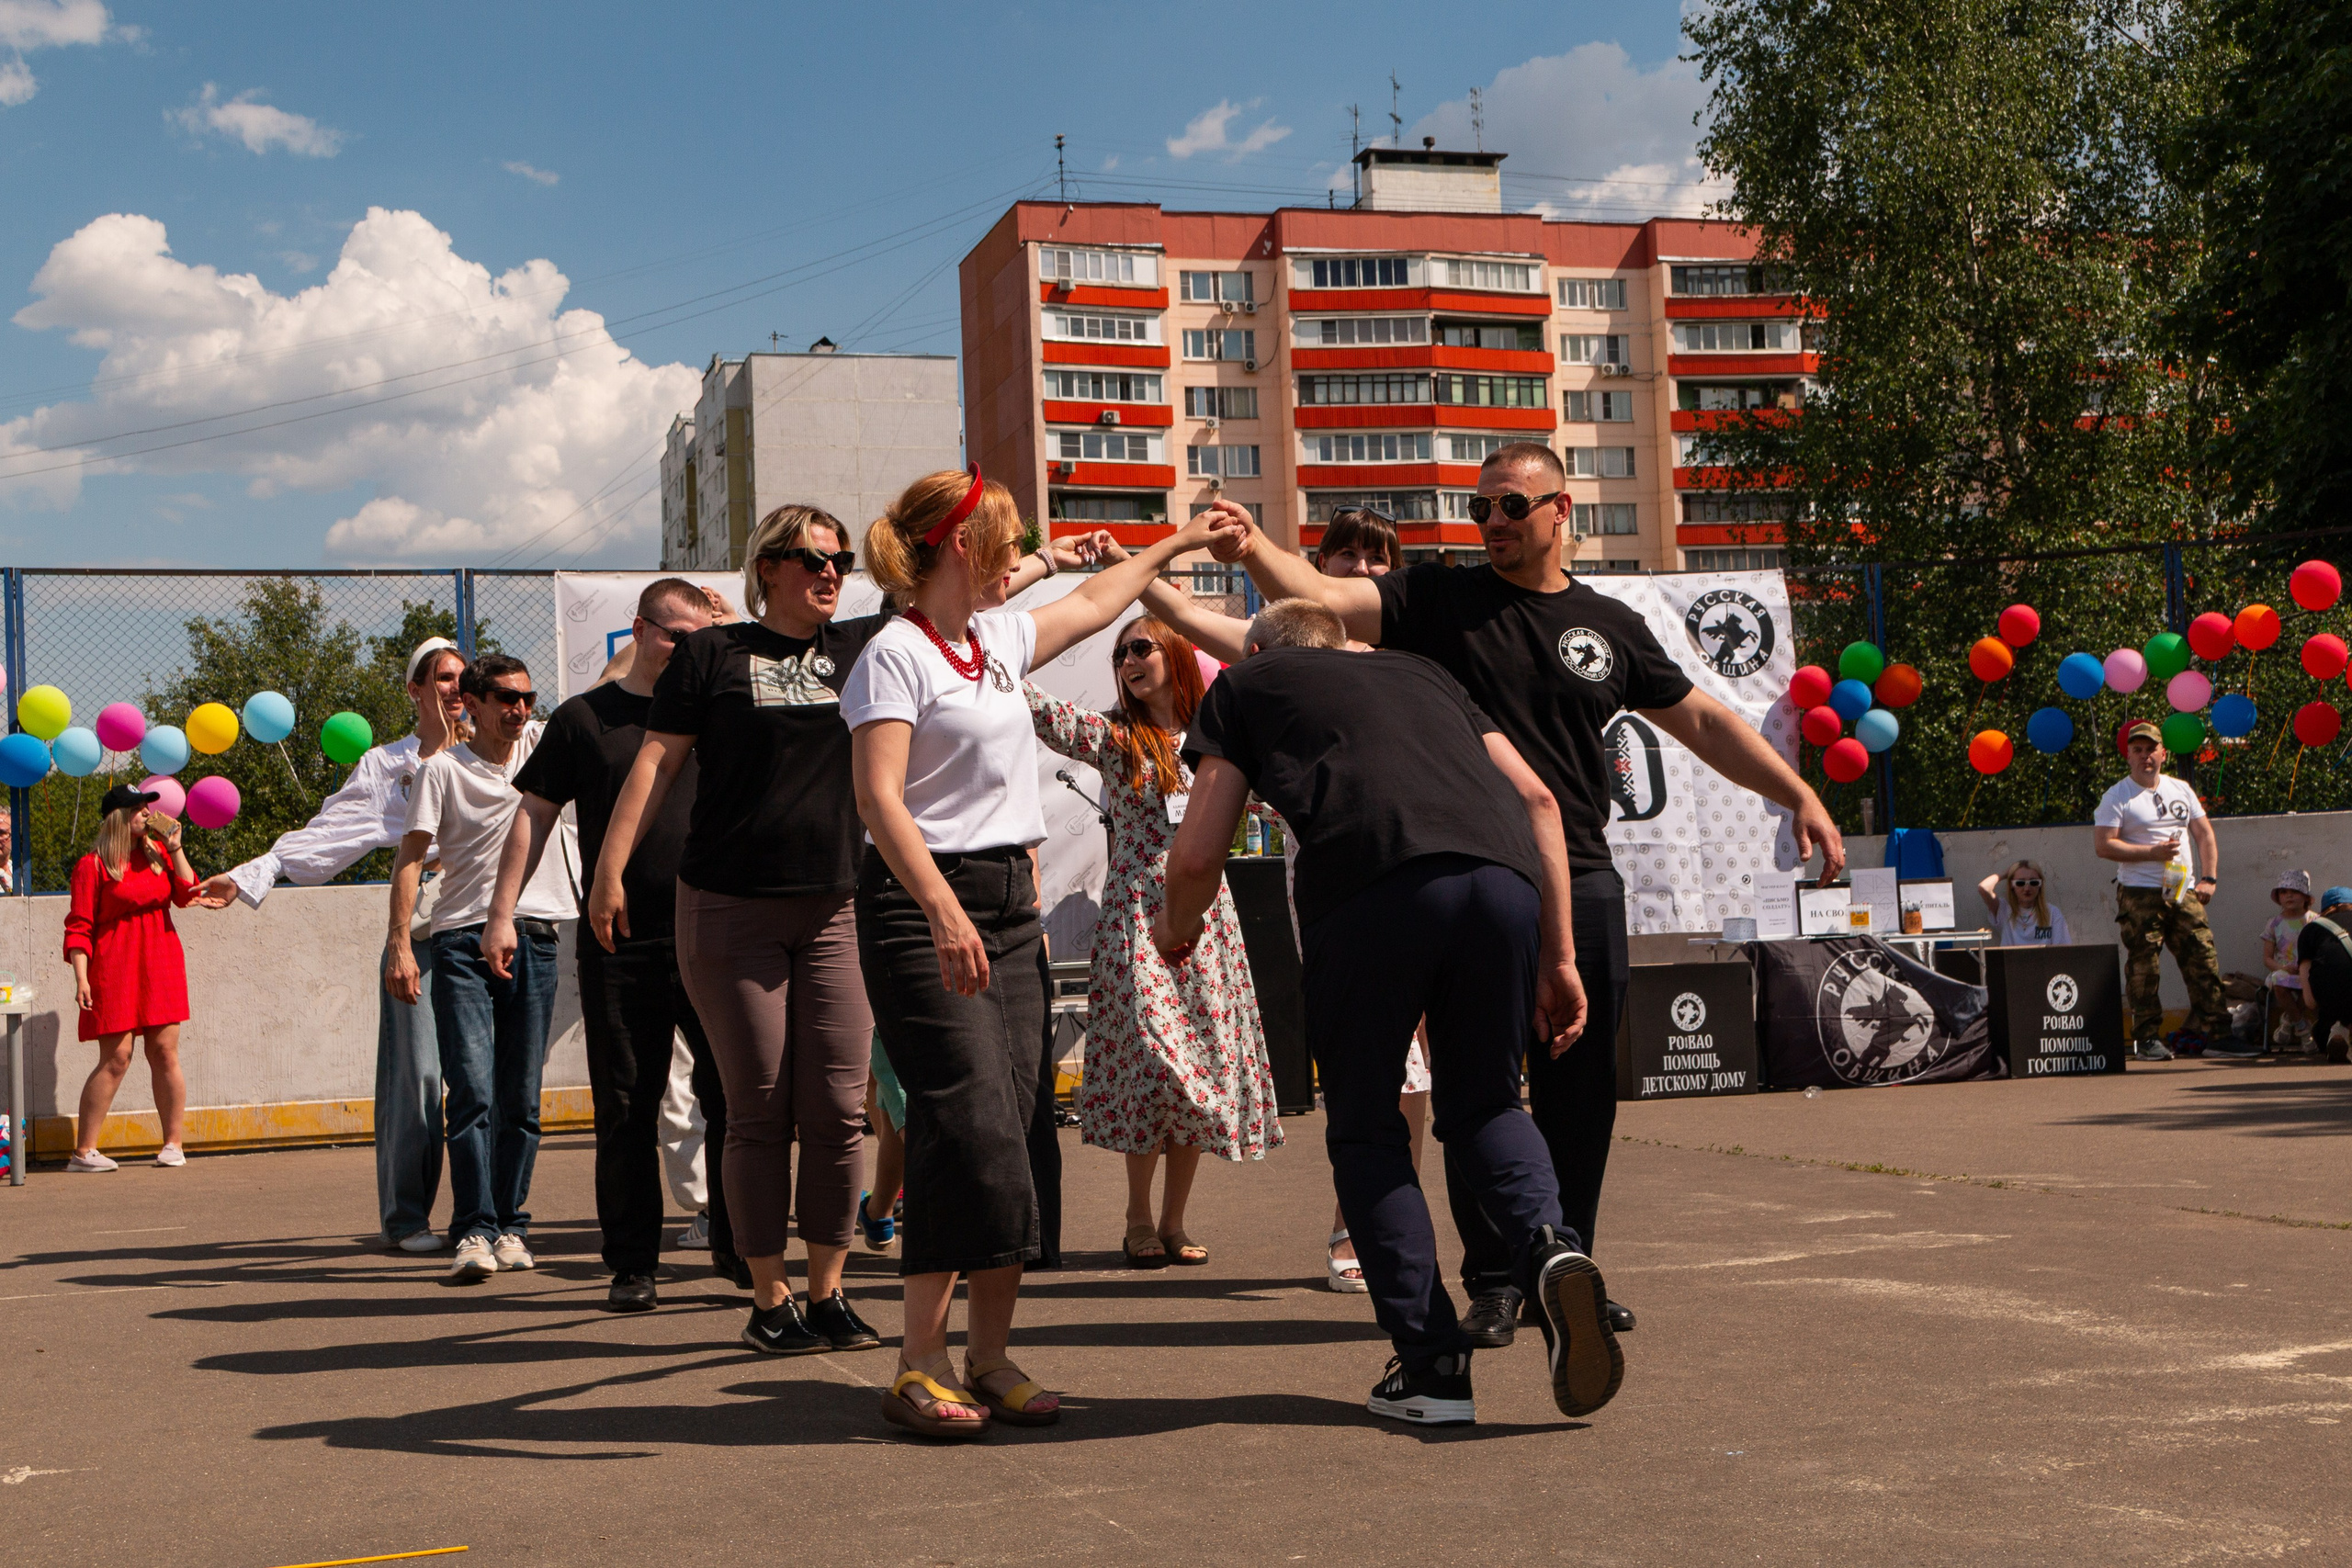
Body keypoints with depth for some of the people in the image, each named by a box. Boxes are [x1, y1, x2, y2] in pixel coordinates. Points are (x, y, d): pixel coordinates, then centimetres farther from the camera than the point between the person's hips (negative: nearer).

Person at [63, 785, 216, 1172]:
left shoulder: (156, 852, 12)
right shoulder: (93, 865, -4)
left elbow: (186, 896, 5)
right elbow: (79, 926, -6)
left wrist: (174, 850, -2)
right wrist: (81, 978, -14)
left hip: (161, 966, 5)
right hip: (115, 971, -4)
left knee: (164, 1053, 1)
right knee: (115, 1059, -7)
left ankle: (173, 1144, 9)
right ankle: (83, 1151, 0)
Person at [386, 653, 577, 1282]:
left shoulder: (545, 745, 11)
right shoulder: (442, 769, 1)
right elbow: (411, 855, -3)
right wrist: (399, 943, -11)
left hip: (534, 940, 3)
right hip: (461, 940, -3)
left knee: (521, 1097, 5)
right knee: (473, 1090, -11)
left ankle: (510, 1225, 13)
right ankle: (475, 1232, -11)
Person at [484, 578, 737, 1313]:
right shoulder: (584, 717, 8)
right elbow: (535, 813, 9)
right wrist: (503, 910, 2)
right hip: (618, 946, -1)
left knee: (737, 1094, -3)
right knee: (626, 1109, 4)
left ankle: (738, 1246, 11)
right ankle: (633, 1265, 13)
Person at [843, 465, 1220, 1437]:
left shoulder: (1001, 637, 16)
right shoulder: (897, 654, -9)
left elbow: (1090, 605, 36)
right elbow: (880, 799, -19)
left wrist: (1173, 544, 45)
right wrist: (943, 910, -31)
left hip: (1010, 905, 8)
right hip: (925, 906, -8)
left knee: (1014, 1130, 3)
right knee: (971, 1129, -15)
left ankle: (990, 1359, 8)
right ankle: (920, 1367, -8)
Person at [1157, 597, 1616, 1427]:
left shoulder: (1246, 684, 26)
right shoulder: (1421, 672, 36)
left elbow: (1196, 858, 19)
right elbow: (1537, 798, 24)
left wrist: (1174, 929, 41)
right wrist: (1559, 958, 24)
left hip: (1375, 888, -3)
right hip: (1504, 874, 4)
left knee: (1364, 1131, 15)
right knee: (1483, 1108, 23)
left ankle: (1432, 1365, 9)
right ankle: (1549, 1245, -5)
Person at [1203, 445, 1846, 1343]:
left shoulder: (1610, 626, 13)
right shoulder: (1438, 601, 6)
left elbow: (1702, 722, 19)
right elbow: (1325, 599, -8)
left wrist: (1801, 797, 16)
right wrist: (1255, 550, -26)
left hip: (1581, 882, 3)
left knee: (1581, 1089, 6)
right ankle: (1492, 1282, 11)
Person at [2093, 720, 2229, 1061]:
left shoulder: (2181, 789, 16)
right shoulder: (2117, 796, -1)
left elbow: (2204, 833, 17)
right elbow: (2102, 845, -9)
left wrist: (2208, 878, 4)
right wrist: (2152, 851, -14)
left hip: (2185, 892, 5)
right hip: (2140, 895, -5)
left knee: (2204, 962, 1)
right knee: (2144, 968, -6)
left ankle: (2212, 1031, 7)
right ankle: (2147, 1038, 1)